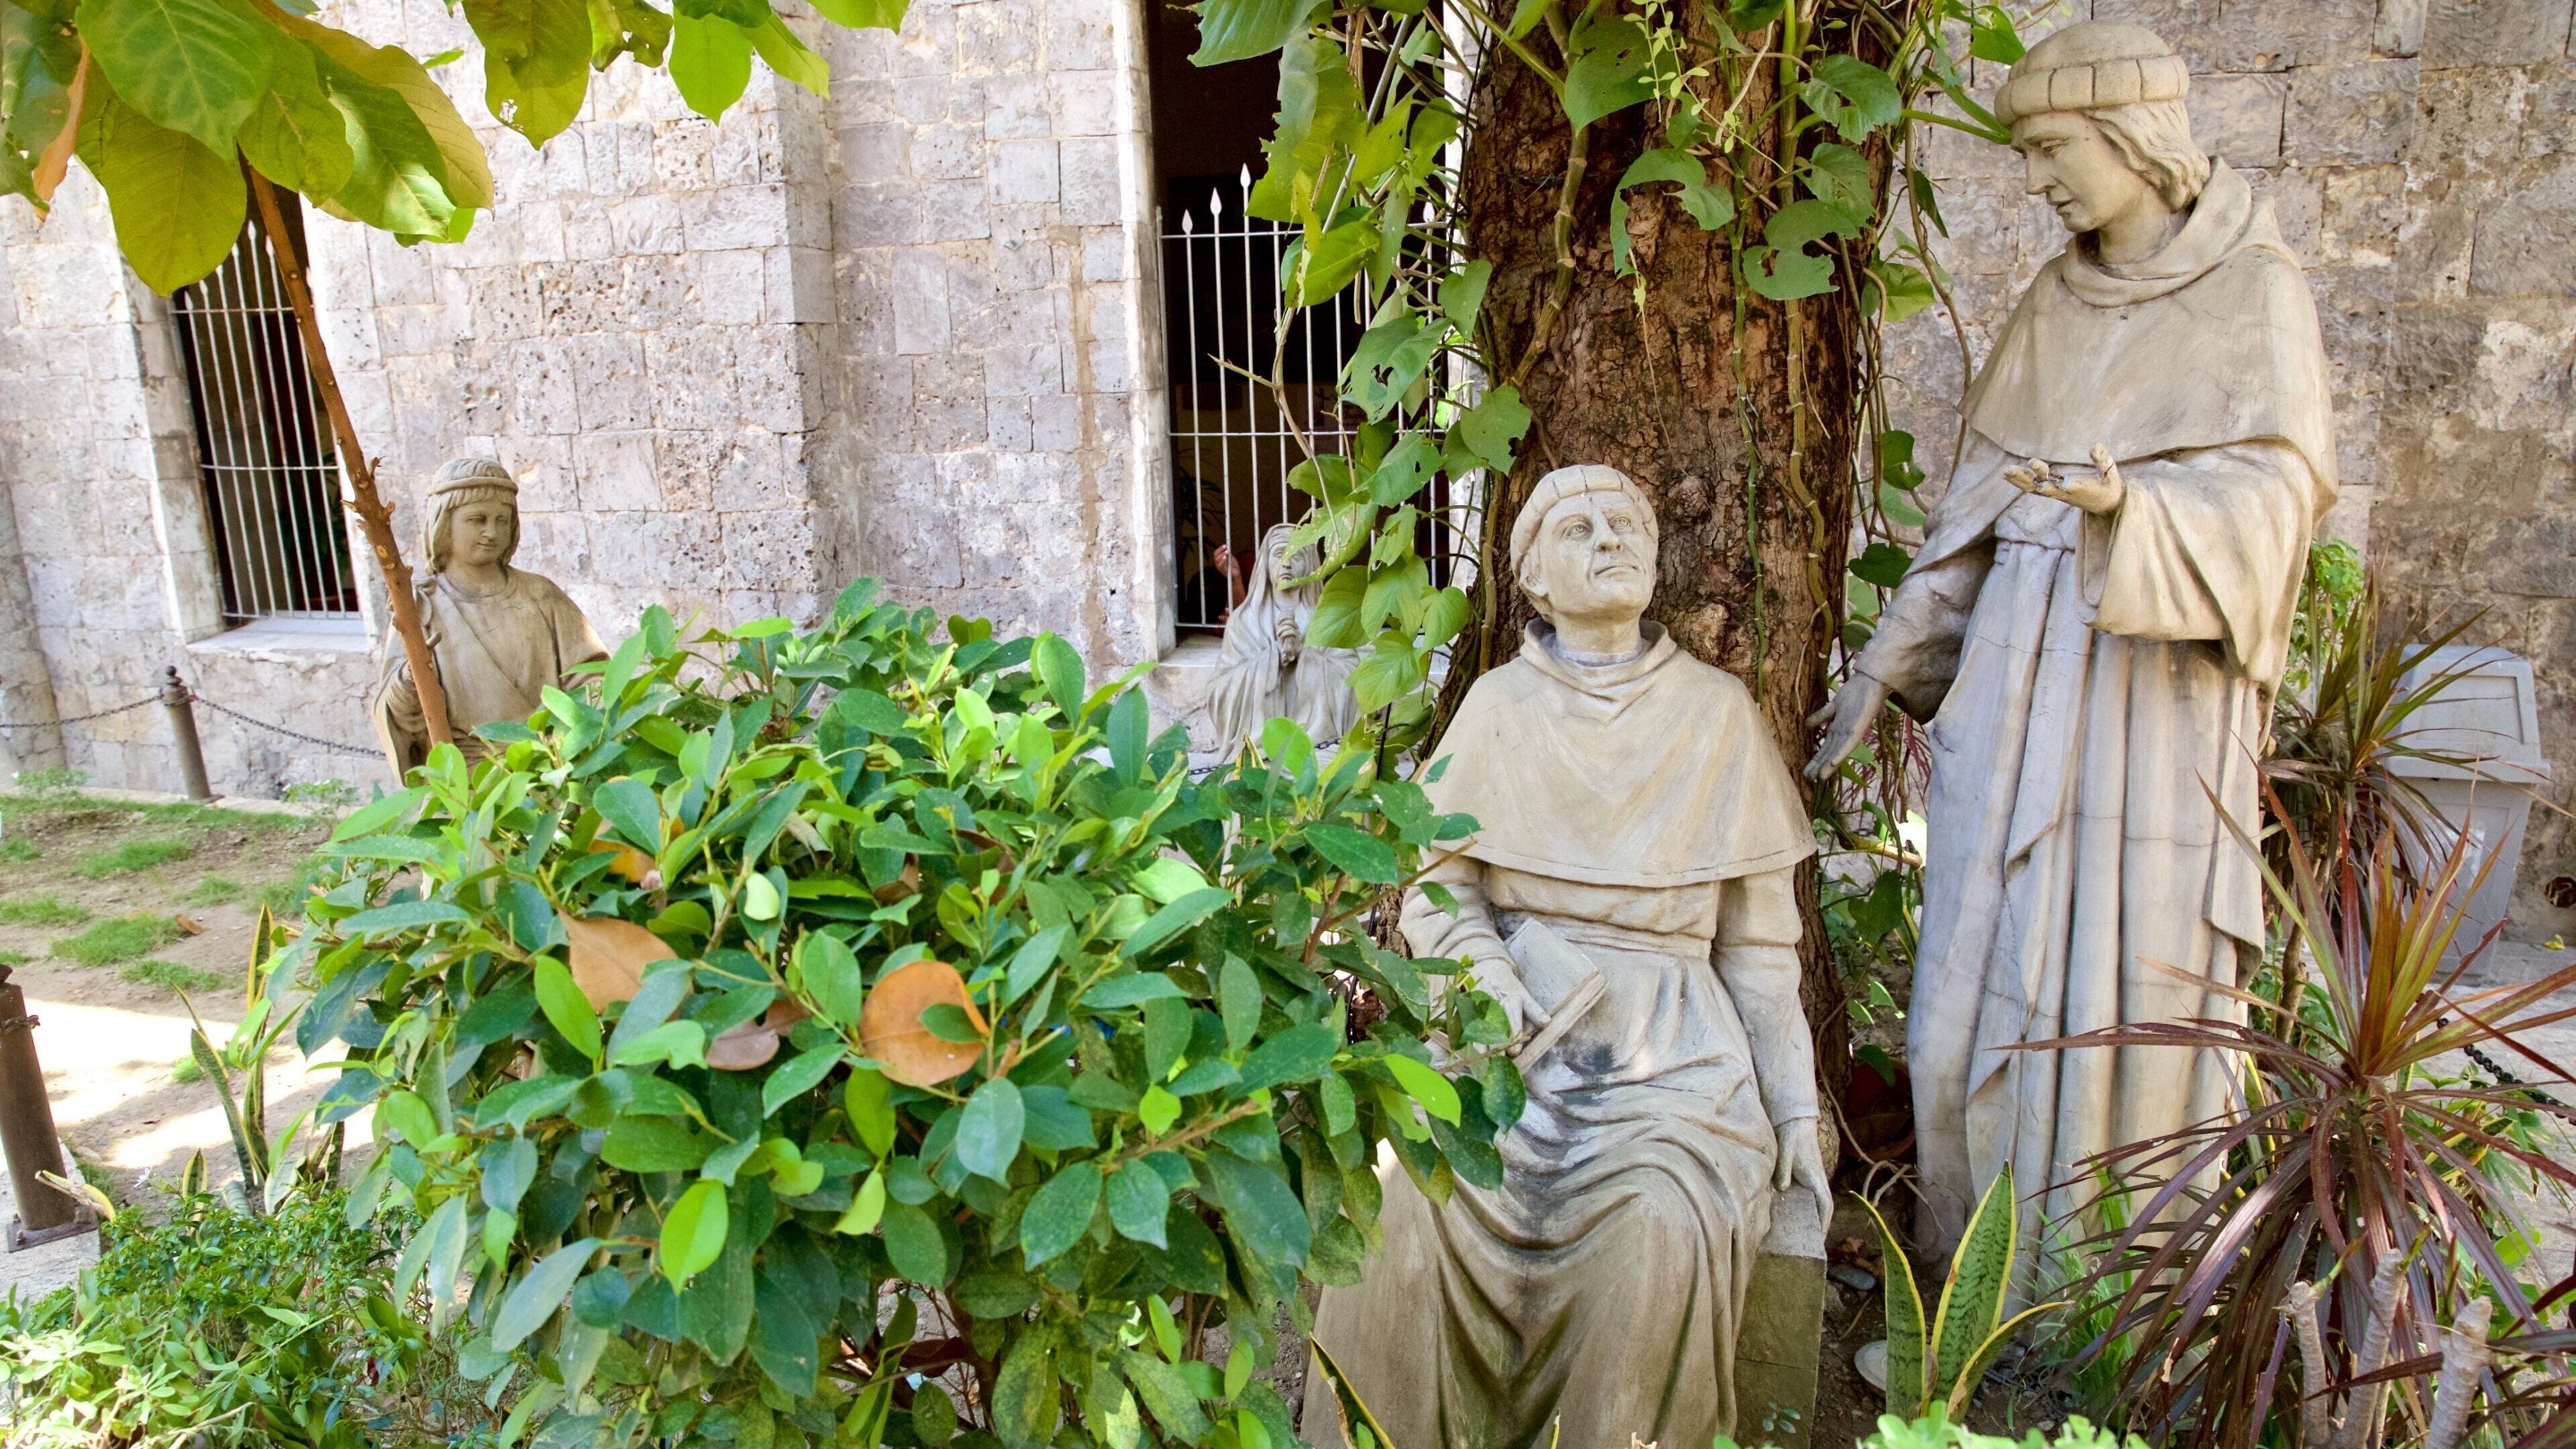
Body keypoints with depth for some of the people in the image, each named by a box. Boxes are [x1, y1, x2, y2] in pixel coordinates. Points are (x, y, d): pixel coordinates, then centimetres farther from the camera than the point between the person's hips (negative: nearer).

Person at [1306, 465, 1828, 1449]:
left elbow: (1759, 941, 9)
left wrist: (1796, 1112, 5)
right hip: (1509, 1034, 0)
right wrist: (1488, 982, -13)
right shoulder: (1498, 706, 7)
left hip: (1668, 1045, 0)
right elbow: (1437, 888, 7)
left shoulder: (1718, 713, 7)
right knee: (1414, 1199, -27)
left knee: (1658, 1229, -29)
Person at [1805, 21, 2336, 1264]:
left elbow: (2280, 478, -12)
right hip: (2015, 677, 5)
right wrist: (1883, 666, 10)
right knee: (1983, 966, 4)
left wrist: (2131, 505, -33)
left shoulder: (2254, 291, 0)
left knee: (2129, 986, -3)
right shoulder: (2054, 301, 14)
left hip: (2154, 683, -4)